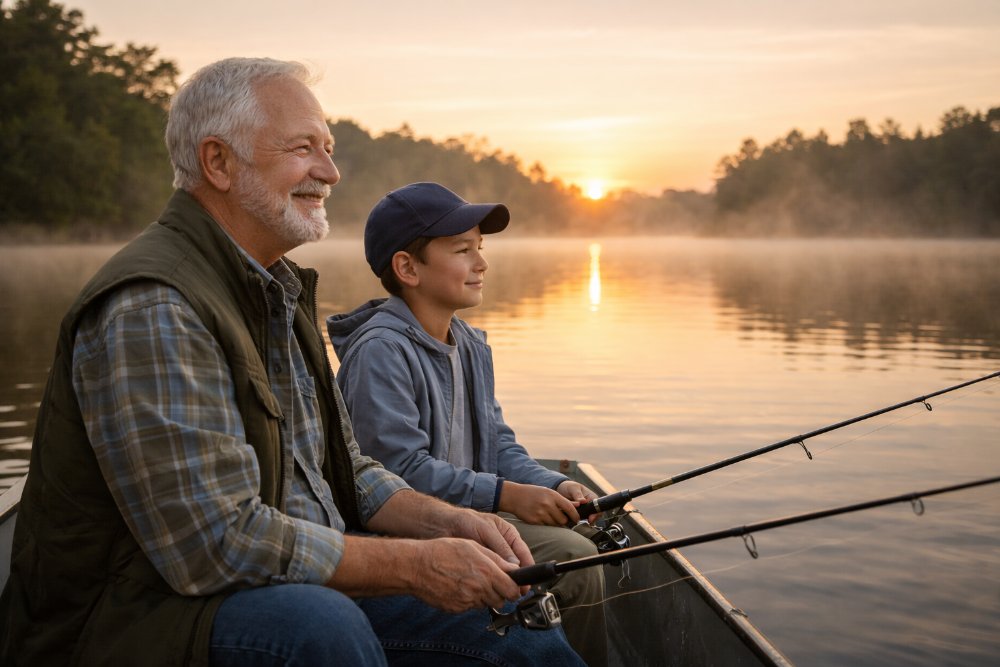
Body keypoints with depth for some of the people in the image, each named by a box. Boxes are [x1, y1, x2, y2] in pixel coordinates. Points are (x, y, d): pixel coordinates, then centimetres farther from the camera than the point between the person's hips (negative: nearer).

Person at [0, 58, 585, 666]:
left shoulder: (282, 289, 12)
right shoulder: (151, 311, -21)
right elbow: (215, 542, -26)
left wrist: (447, 522, -2)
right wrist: (414, 565, -20)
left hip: (306, 588, 8)